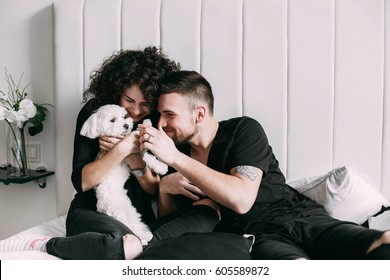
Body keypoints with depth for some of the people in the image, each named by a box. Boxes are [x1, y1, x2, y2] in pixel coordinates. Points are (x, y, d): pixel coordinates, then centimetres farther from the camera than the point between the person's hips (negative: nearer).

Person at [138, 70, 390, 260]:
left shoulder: (244, 130, 1)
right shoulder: (175, 152, 13)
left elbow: (242, 199, -16)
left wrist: (176, 158, -16)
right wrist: (165, 188, -4)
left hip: (302, 217, -1)